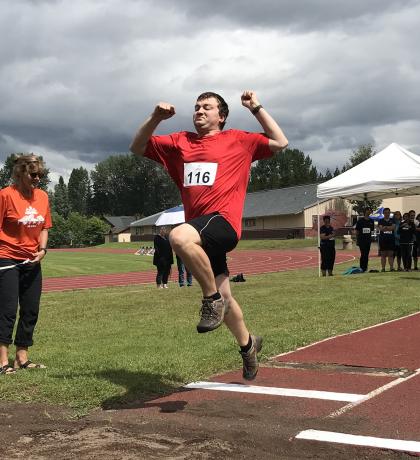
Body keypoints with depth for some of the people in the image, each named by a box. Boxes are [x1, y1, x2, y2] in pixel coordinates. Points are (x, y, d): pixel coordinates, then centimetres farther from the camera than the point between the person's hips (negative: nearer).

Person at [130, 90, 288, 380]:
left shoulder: (238, 140, 8)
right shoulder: (180, 142, 18)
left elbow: (280, 142, 9)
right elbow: (138, 148, 19)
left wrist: (256, 108, 7)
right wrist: (155, 119, 4)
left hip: (224, 221, -6)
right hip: (200, 231, 6)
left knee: (180, 237, -38)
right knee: (223, 297, 13)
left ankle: (212, 299, -19)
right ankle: (248, 344, 38)